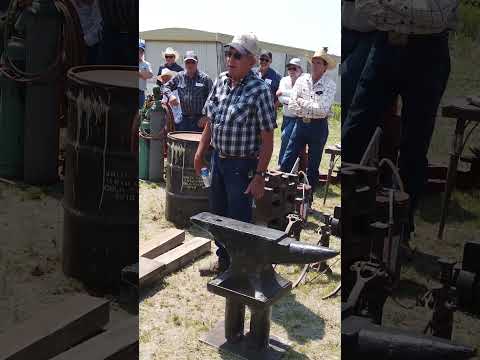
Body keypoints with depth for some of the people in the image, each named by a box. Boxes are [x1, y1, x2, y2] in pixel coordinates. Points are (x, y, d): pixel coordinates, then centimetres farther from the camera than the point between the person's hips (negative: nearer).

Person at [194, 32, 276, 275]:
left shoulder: (259, 91, -16)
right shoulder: (220, 81, 3)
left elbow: (267, 139, -16)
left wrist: (259, 175, -19)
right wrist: (200, 152, 10)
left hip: (242, 166, -7)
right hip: (217, 158, 7)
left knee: (239, 221, 4)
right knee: (217, 214, 18)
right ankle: (223, 260, 38)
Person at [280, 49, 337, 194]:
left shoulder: (330, 85, -9)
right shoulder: (302, 80, 1)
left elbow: (323, 109, -20)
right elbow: (291, 105, -5)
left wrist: (303, 102, -11)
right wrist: (312, 108, -12)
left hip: (319, 126, -3)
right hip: (301, 123, 3)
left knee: (313, 164, 9)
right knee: (287, 161, 4)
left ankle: (309, 192, 22)